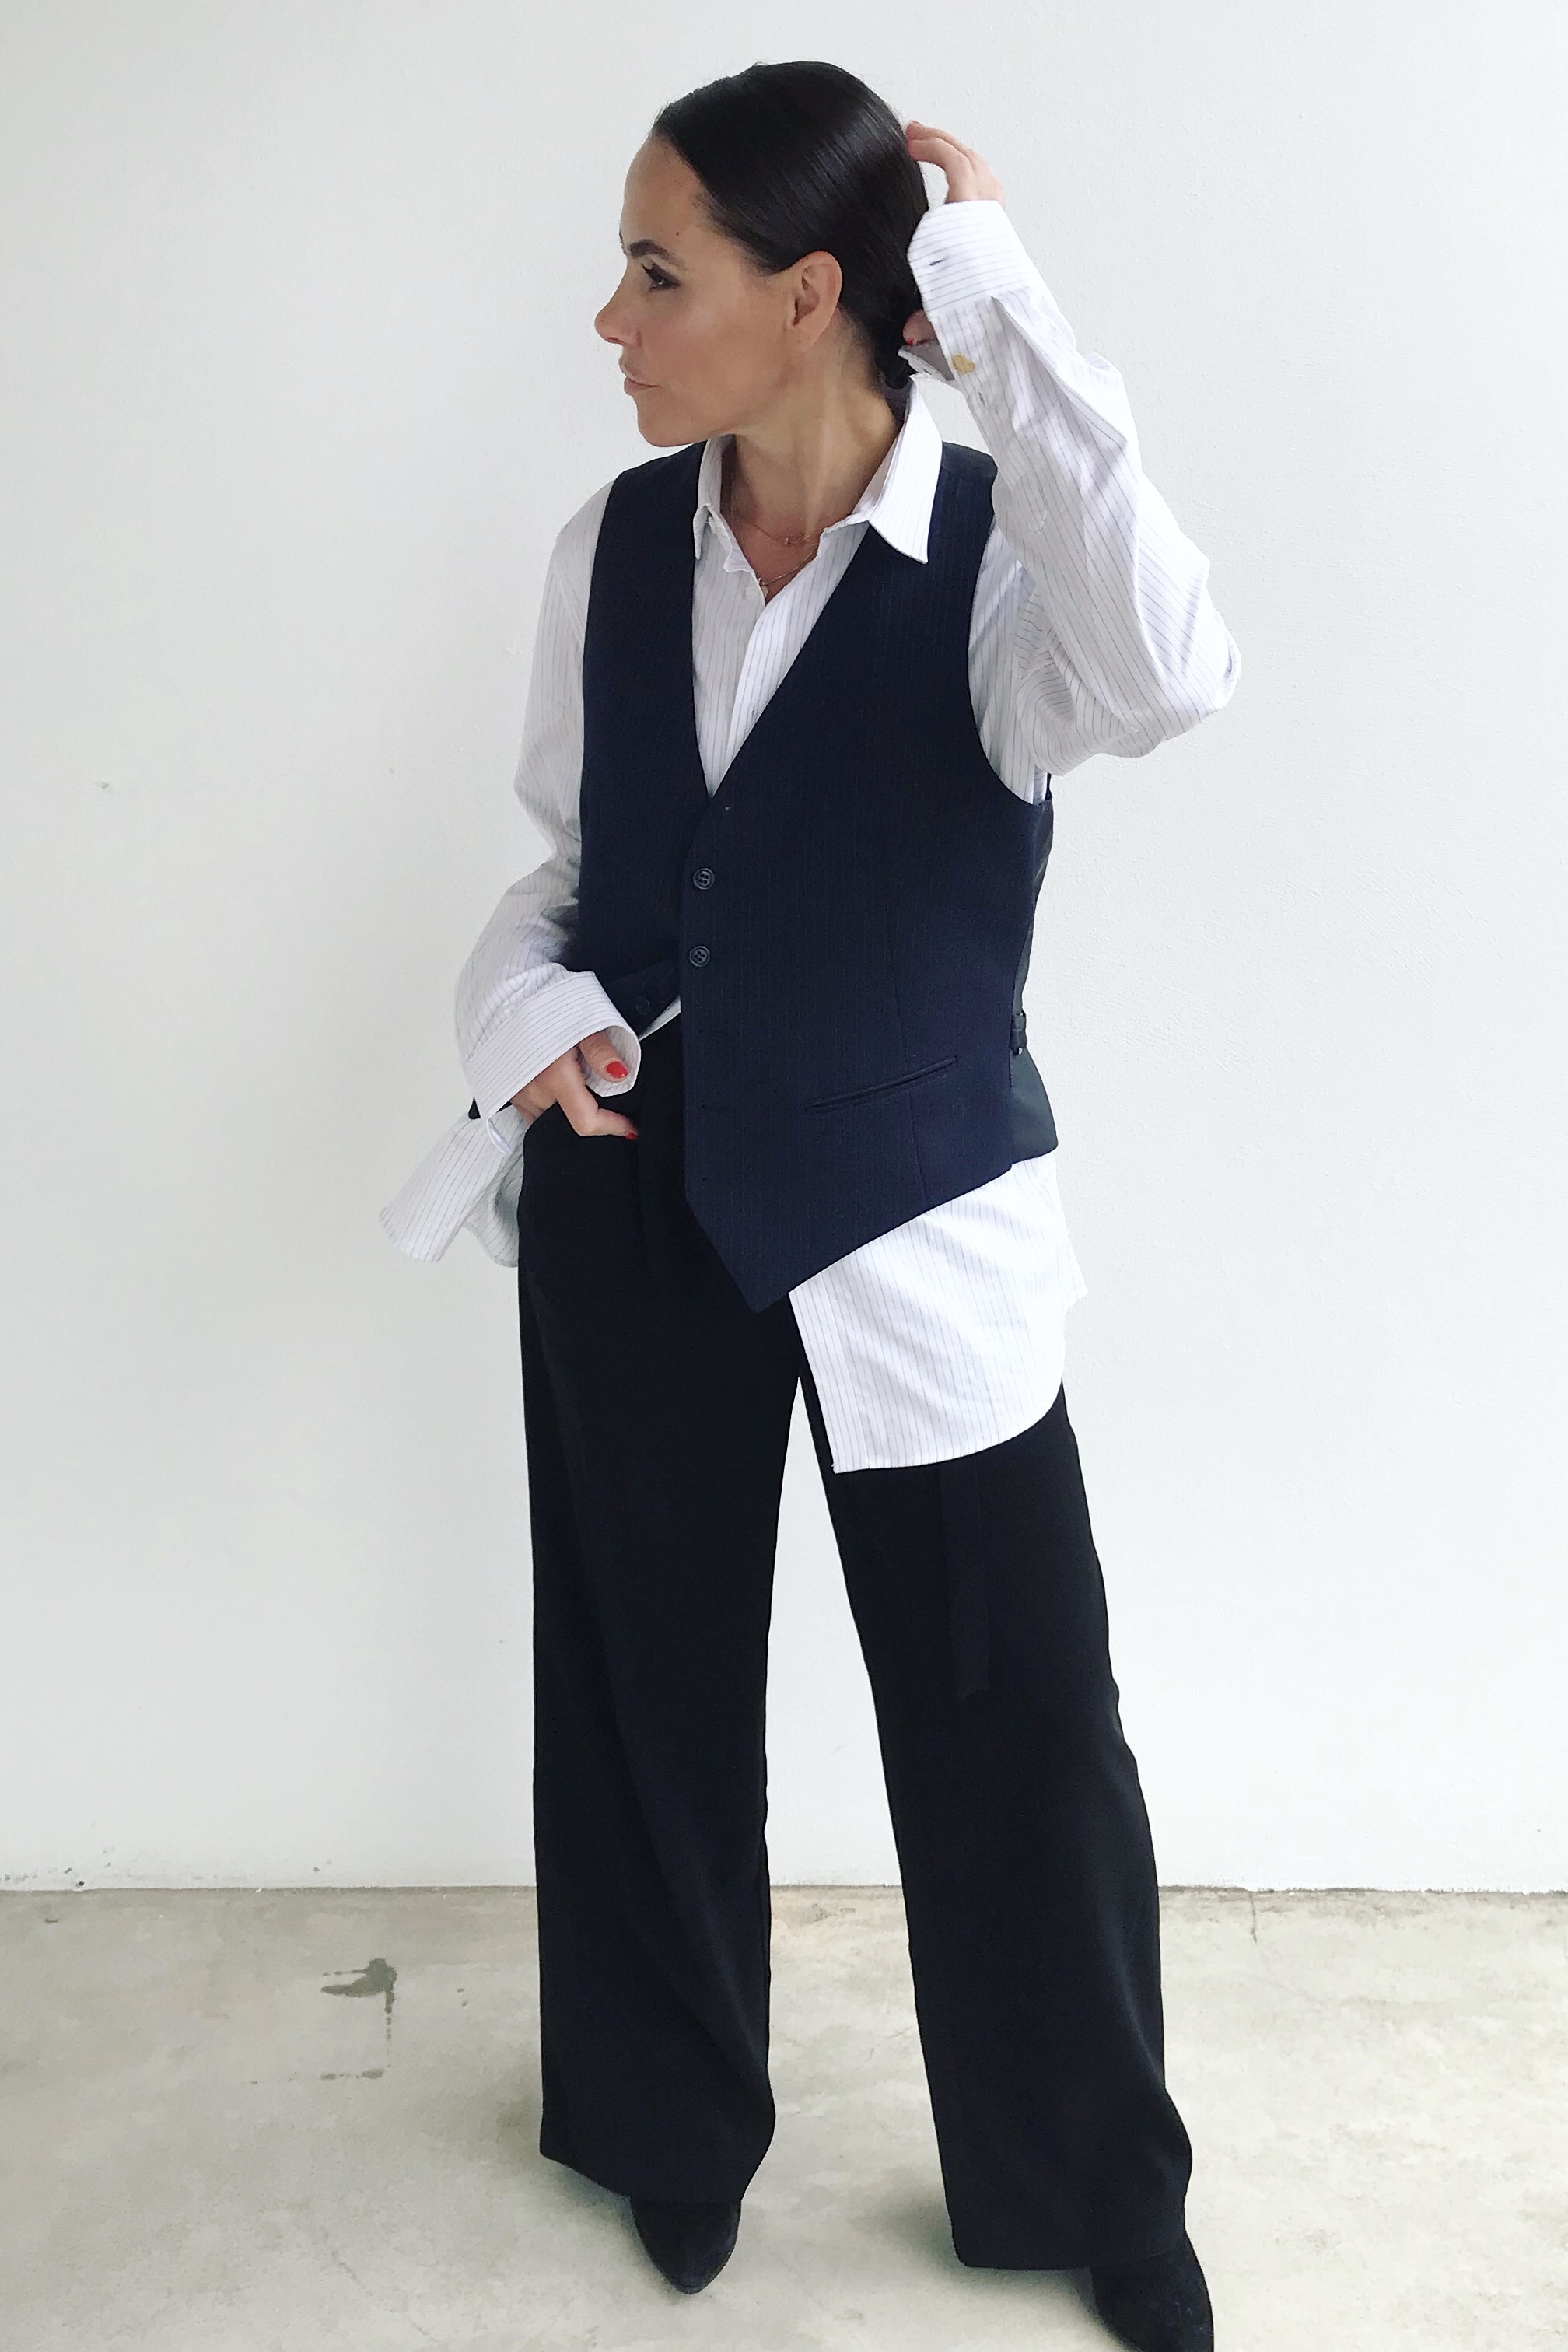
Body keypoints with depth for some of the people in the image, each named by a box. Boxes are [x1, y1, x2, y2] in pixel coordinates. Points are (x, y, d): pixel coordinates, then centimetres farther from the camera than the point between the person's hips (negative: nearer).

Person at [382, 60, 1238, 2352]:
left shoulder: (991, 549, -15)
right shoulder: (621, 542, -2)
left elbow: (1167, 677, -39)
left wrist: (1000, 299, -31)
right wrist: (526, 1001, -11)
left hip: (909, 1210, -4)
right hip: (636, 1196, 4)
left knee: (1018, 1716, 8)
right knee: (647, 1676, 18)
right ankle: (673, 2121, 45)